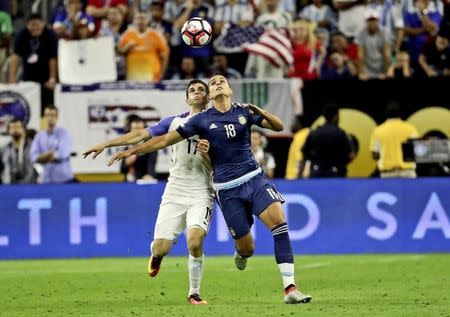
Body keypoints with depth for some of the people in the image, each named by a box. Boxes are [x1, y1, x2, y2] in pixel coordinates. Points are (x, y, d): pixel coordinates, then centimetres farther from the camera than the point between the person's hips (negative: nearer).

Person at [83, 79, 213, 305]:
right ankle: (156, 255, 35)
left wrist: (207, 153, -21)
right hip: (174, 193, 2)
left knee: (195, 241, -24)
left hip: (200, 195, -2)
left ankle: (194, 293, -3)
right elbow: (141, 135, 6)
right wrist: (105, 144, 1)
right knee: (160, 248, -6)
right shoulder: (175, 122, 8)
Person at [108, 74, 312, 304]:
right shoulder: (202, 120, 2)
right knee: (247, 248, -3)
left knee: (278, 219, -22)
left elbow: (278, 127, 5)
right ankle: (241, 253, 40)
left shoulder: (244, 112, 7)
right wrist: (131, 151, 3)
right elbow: (165, 140, 6)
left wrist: (260, 112, -15)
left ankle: (290, 289, -21)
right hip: (227, 188, -1)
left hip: (254, 178, 1)